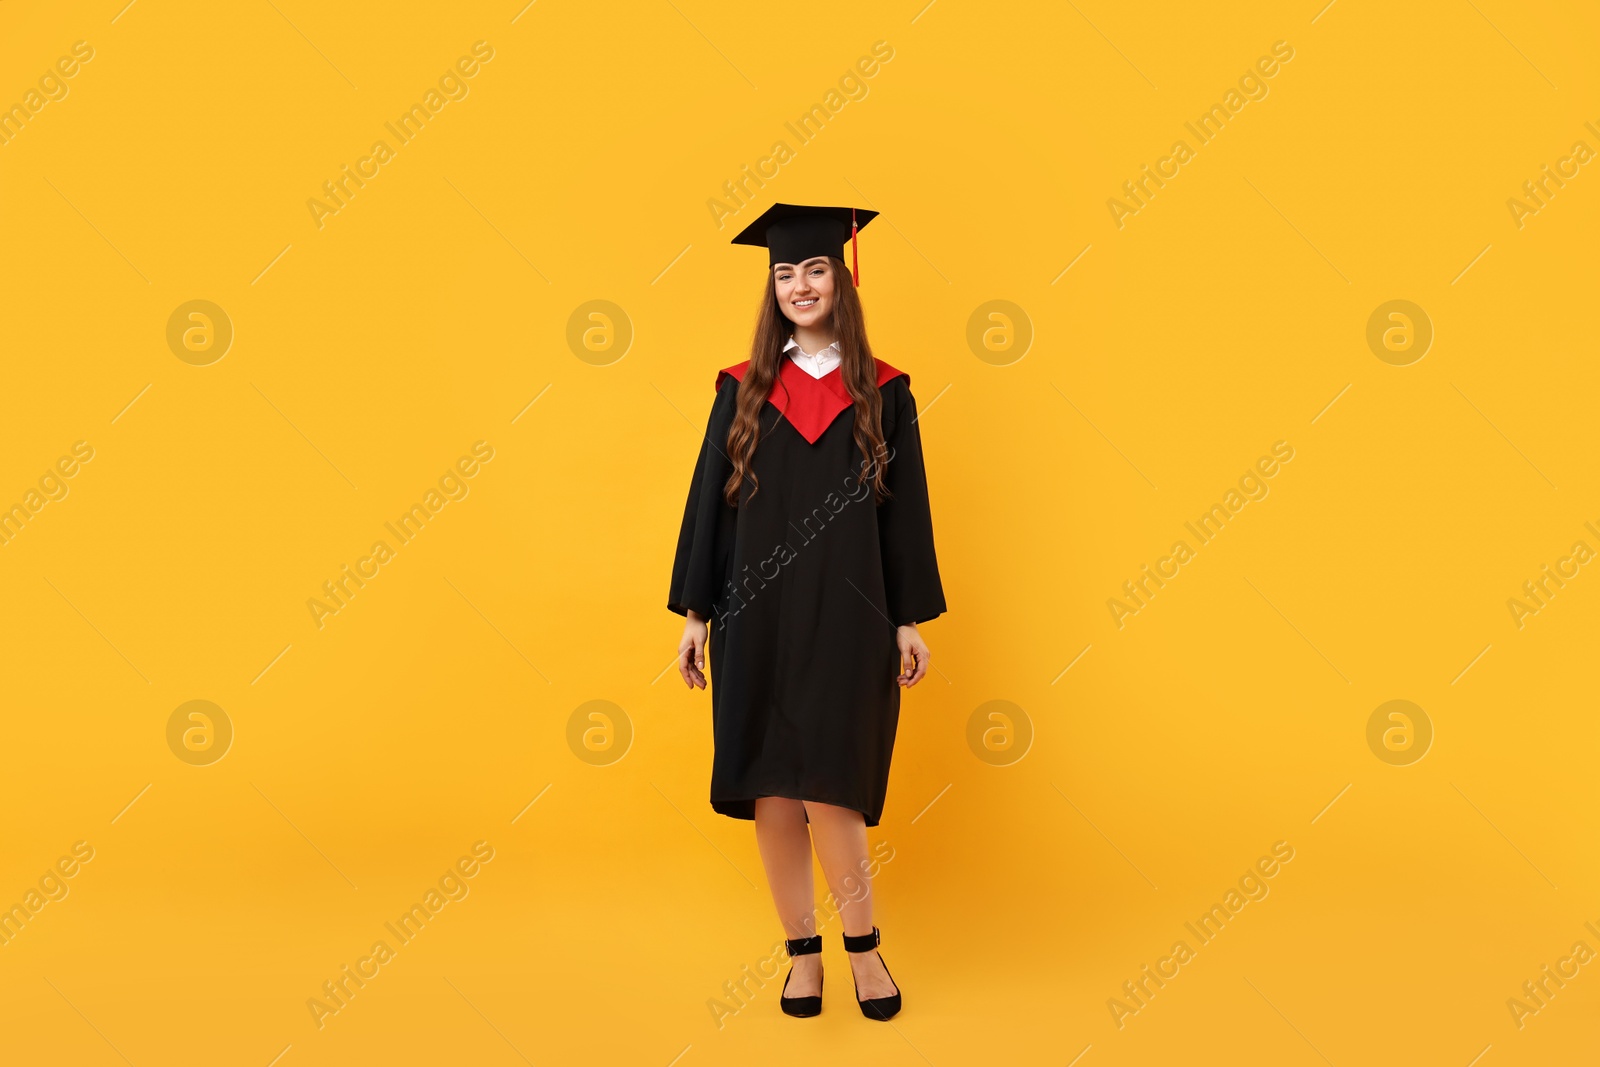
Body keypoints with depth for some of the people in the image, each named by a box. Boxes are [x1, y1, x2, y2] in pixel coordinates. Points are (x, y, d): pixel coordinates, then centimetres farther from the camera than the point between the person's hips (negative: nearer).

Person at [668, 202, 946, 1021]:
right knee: (772, 790, 3)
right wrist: (695, 615, 2)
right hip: (757, 615, 2)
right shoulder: (743, 391, 7)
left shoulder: (882, 393, 4)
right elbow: (708, 501, 6)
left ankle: (861, 946, 11)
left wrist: (910, 619, 0)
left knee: (826, 786, -7)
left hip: (846, 615, -2)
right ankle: (803, 950, 16)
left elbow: (907, 508, 4)